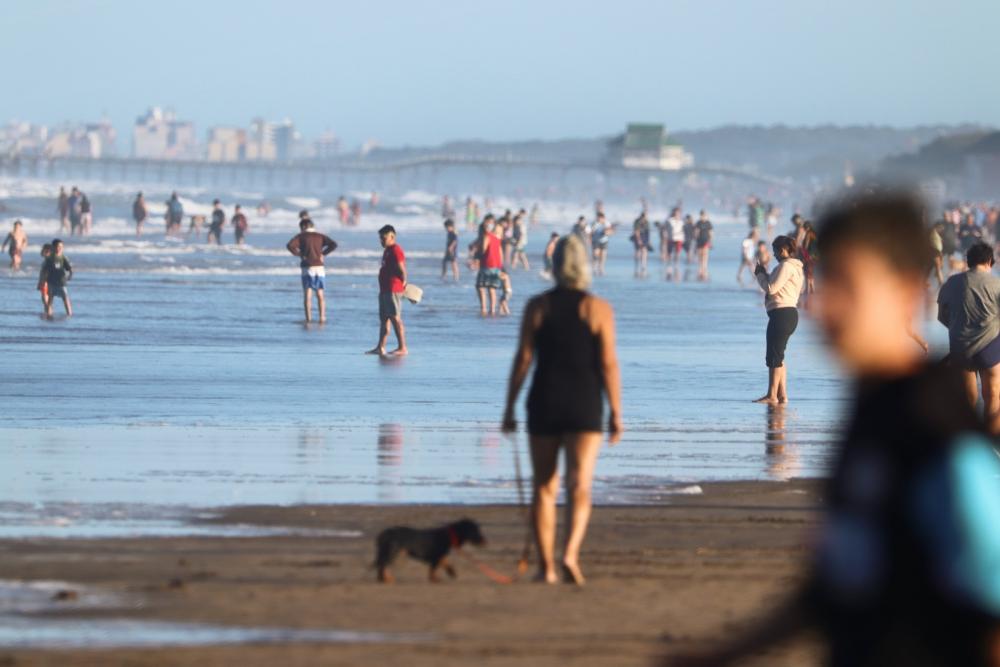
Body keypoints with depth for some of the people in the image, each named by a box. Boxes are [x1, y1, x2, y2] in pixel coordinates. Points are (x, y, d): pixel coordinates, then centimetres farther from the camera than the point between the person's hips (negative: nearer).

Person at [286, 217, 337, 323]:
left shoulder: (301, 236, 1)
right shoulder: (320, 236, 9)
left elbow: (290, 245, -15)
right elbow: (333, 244, -5)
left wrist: (297, 254, -2)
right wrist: (323, 253, 2)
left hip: (307, 268, -2)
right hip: (320, 267, 2)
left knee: (307, 294, -2)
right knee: (320, 295, 9)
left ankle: (308, 318, -10)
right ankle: (322, 317, 0)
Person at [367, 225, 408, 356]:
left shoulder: (396, 251, -13)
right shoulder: (387, 251, 19)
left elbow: (402, 269, -18)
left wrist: (403, 283, -8)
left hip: (393, 290, -11)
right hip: (385, 290, 11)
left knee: (396, 318, -9)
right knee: (384, 319, 12)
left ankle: (403, 348, -8)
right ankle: (380, 348, 15)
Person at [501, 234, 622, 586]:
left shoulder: (537, 306, -1)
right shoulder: (598, 309, -5)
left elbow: (523, 359, -2)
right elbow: (608, 364, -7)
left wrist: (509, 408, 3)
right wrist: (616, 414, -2)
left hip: (544, 404, 2)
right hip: (584, 406, -1)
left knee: (544, 487, 11)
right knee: (579, 486, -5)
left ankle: (546, 566, 12)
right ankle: (570, 553, -27)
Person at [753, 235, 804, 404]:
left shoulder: (785, 266, -12)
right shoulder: (795, 268, 20)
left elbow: (771, 288, -15)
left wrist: (760, 275, 0)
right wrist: (765, 275, 12)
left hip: (781, 314, -11)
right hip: (790, 313, 11)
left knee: (774, 355, -7)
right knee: (778, 356, 14)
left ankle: (772, 395, -6)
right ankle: (782, 394, 14)